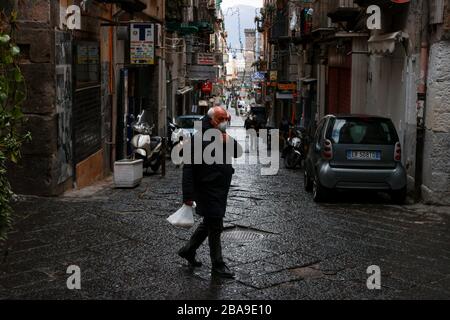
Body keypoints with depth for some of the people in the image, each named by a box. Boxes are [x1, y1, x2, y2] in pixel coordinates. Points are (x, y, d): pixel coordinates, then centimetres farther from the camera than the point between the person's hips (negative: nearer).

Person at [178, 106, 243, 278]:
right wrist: (188, 195, -21)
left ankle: (188, 250, 36)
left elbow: (239, 153, 10)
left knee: (209, 224, 19)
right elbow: (188, 168, -17)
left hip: (221, 191, 9)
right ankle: (217, 265, 11)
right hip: (208, 191, -9)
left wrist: (230, 142, -12)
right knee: (215, 227, -2)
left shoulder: (223, 136, 11)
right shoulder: (199, 139, -15)